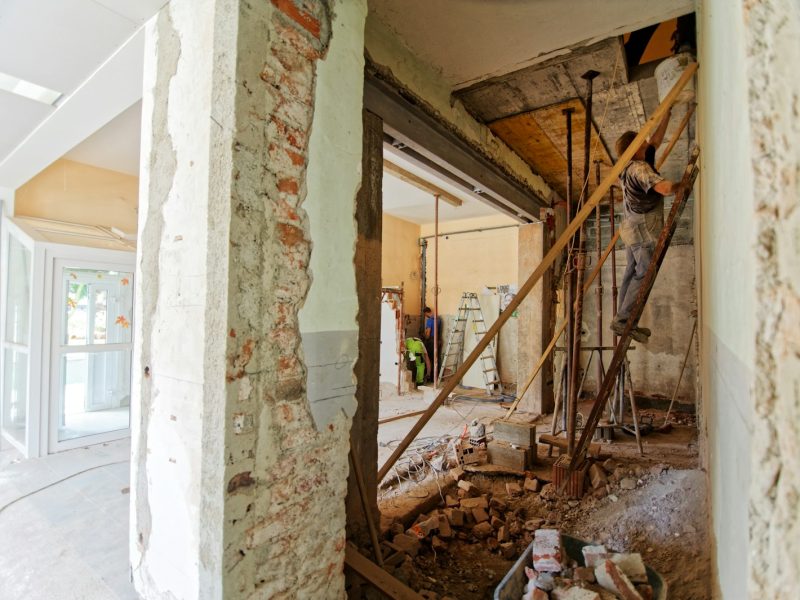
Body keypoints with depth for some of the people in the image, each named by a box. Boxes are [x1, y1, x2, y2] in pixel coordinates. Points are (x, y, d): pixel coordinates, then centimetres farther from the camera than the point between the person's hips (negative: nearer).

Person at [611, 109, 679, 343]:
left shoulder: (632, 165, 13)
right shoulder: (640, 168, -15)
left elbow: (656, 141, 26)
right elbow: (665, 188, -26)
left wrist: (666, 116, 27)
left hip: (633, 230, 10)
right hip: (643, 231, -10)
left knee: (632, 273, 9)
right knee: (643, 274, -7)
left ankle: (624, 322, 13)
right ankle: (622, 320, -7)